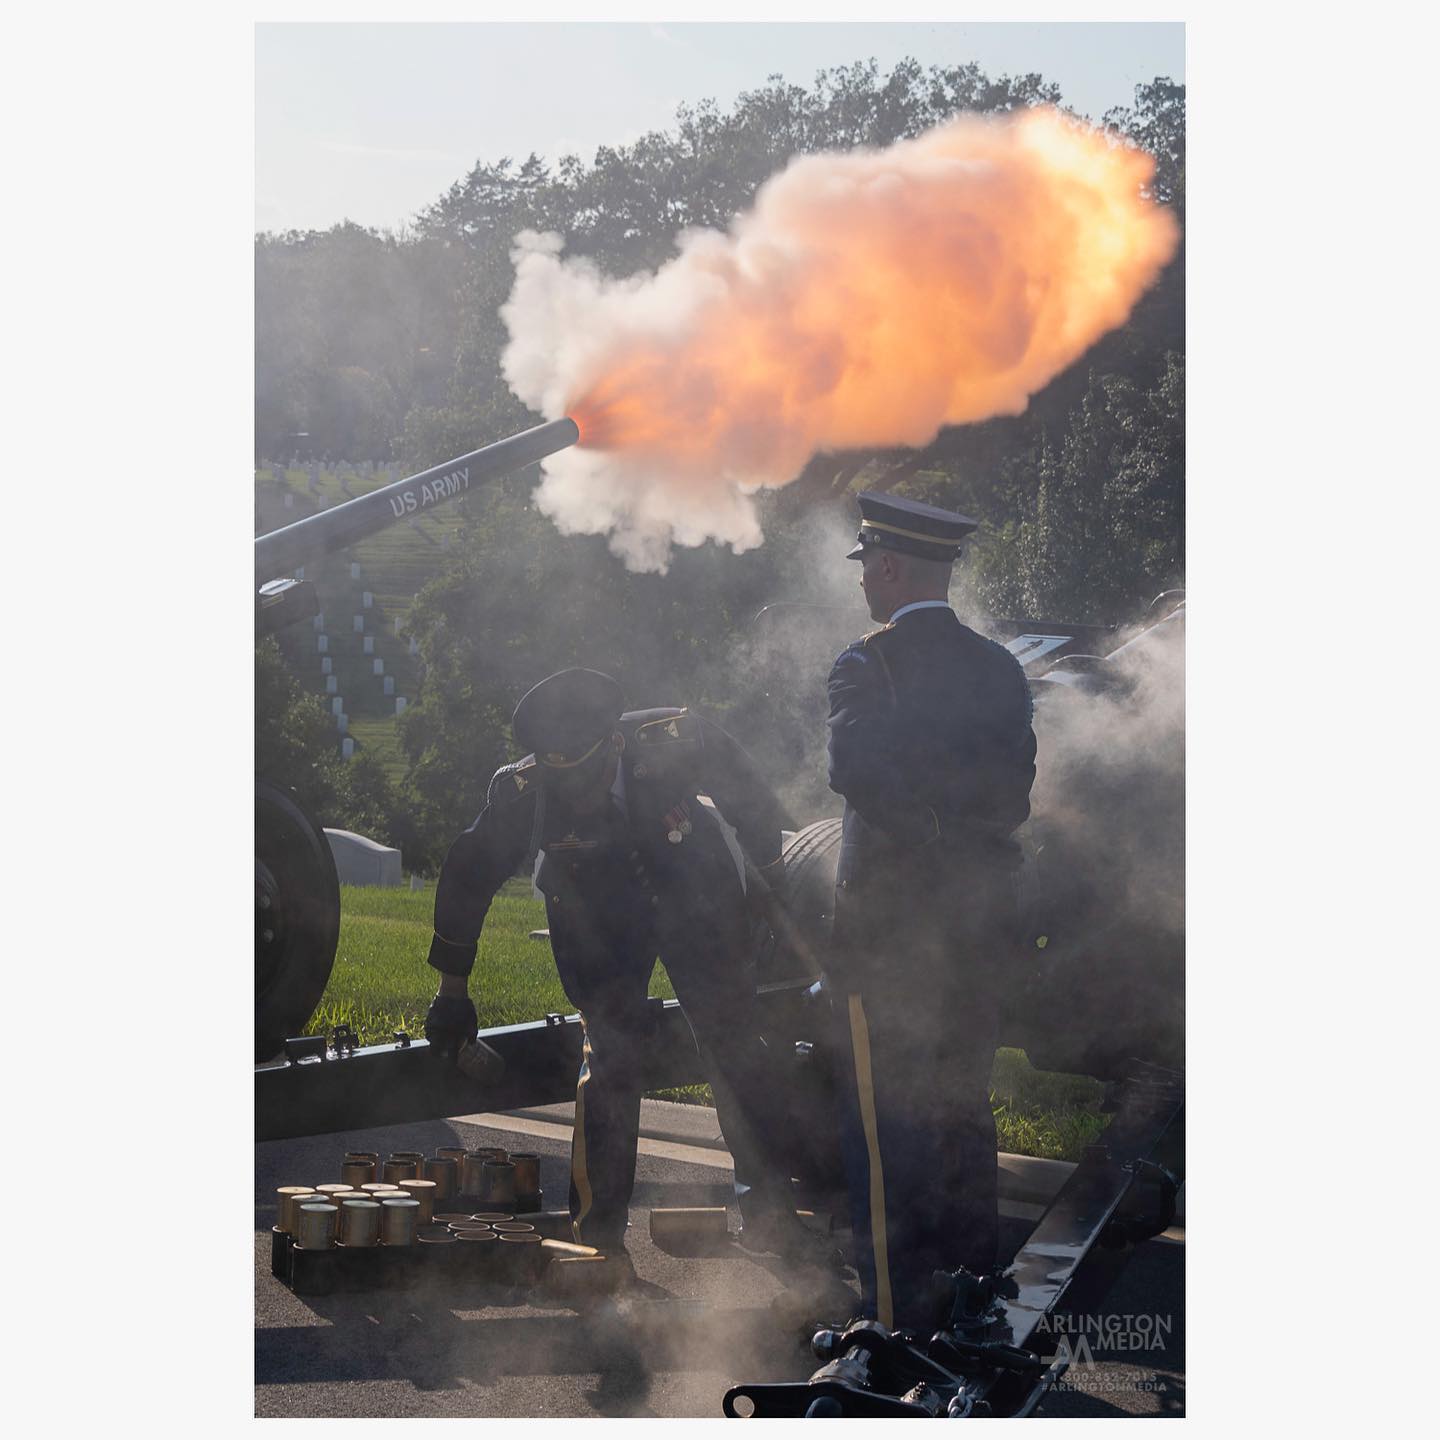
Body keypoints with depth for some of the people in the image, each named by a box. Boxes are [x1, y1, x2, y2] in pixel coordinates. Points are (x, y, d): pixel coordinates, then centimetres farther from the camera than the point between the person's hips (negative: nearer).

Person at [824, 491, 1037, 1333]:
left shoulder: (869, 664, -12)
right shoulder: (999, 668, 7)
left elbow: (856, 769, -25)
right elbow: (1015, 791, 7)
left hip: (887, 922, -6)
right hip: (981, 923, 6)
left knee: (887, 1128, -1)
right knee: (965, 1112, 17)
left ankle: (900, 1314, 1)